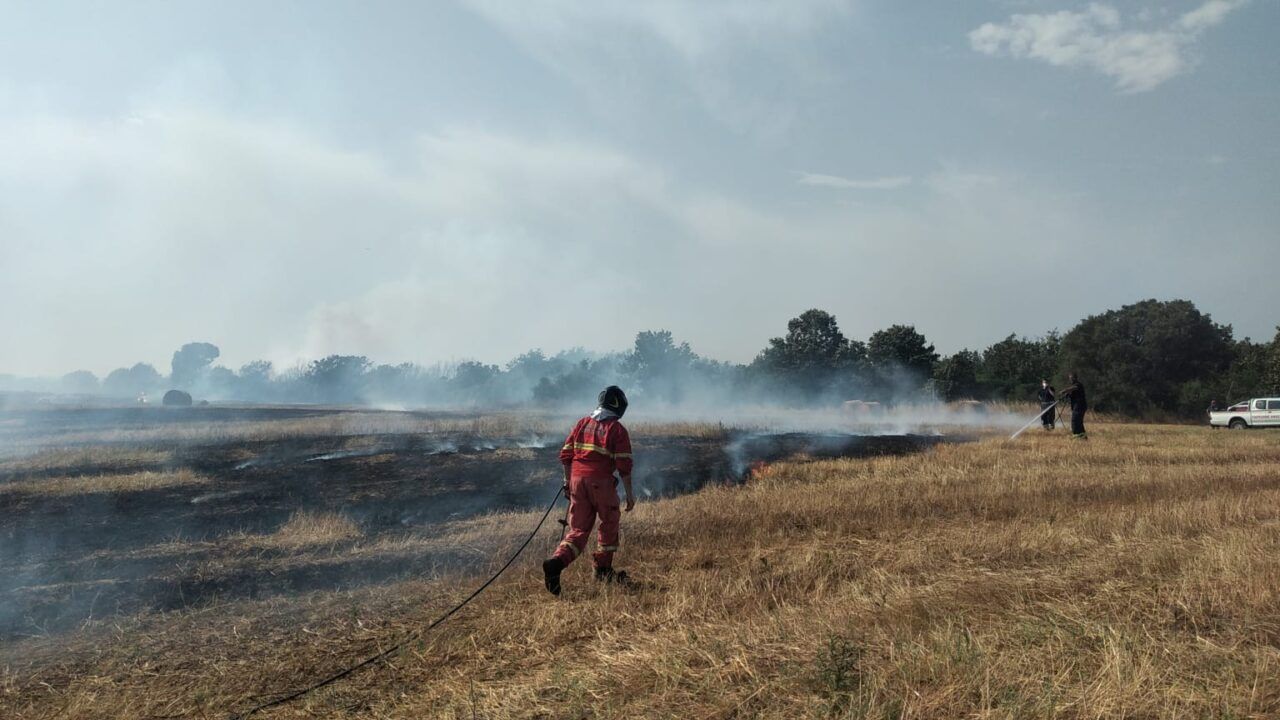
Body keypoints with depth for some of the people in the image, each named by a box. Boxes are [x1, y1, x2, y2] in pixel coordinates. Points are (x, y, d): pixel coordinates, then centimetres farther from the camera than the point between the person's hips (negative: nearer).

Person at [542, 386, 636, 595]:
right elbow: (624, 465, -6)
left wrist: (568, 481, 19)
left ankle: (557, 562, -14)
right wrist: (629, 493, 0)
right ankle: (602, 569, 24)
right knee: (609, 524, 17)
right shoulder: (617, 430, -2)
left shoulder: (582, 423, 12)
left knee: (578, 529, 8)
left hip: (578, 479, 4)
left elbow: (565, 455, 10)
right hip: (601, 482, -4)